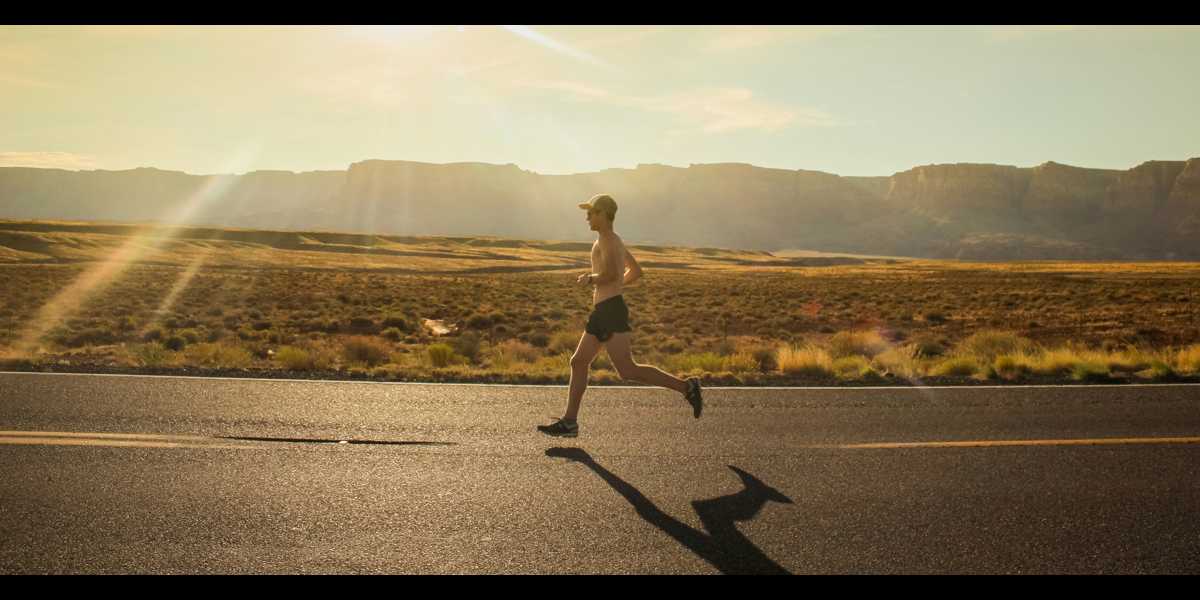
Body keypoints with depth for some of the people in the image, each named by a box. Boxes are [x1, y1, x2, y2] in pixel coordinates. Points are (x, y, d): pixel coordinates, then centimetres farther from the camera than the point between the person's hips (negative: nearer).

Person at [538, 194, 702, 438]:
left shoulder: (607, 238, -9)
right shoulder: (616, 241, 21)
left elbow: (611, 273, -25)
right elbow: (636, 271, 32)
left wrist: (590, 279, -7)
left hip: (611, 311, -10)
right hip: (602, 313, 10)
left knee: (627, 371, -14)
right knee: (578, 363, 9)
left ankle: (686, 387, -10)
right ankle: (569, 422, 11)